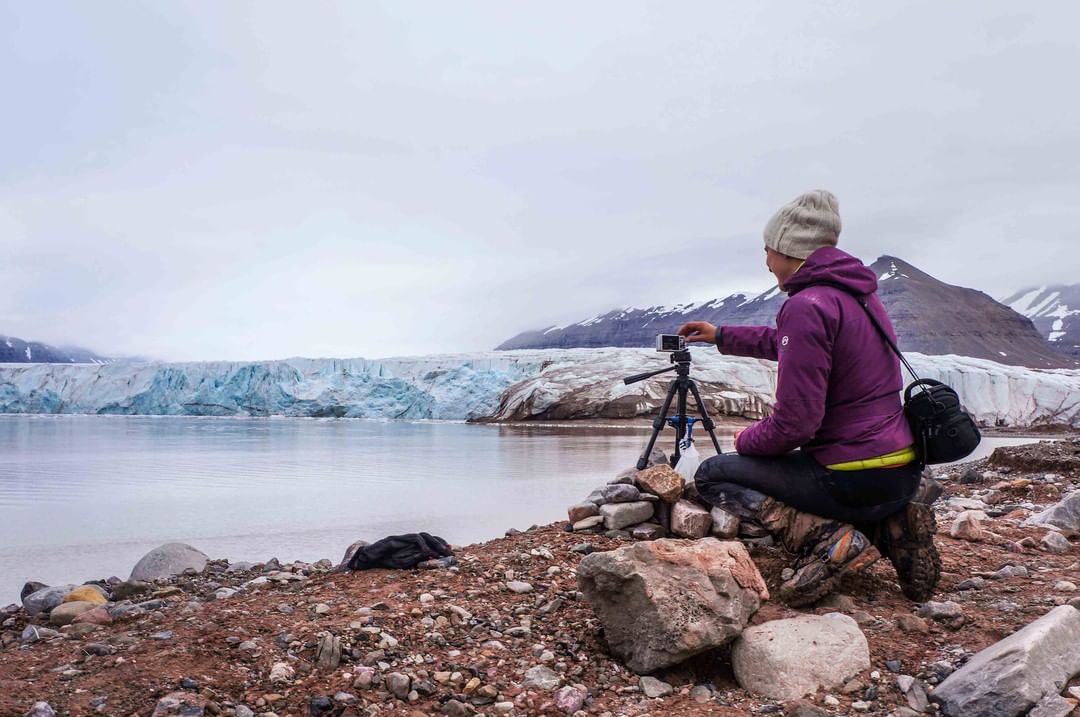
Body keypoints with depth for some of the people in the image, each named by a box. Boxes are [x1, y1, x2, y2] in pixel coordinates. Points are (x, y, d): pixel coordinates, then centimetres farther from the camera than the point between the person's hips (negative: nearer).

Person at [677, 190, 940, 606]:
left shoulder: (807, 305, -19)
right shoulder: (859, 293, 10)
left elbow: (794, 422, -21)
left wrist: (746, 441, -1)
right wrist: (722, 337, 34)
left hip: (856, 480, -9)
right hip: (902, 474, 9)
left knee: (712, 476, 6)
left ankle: (826, 538, -11)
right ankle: (890, 527, 11)